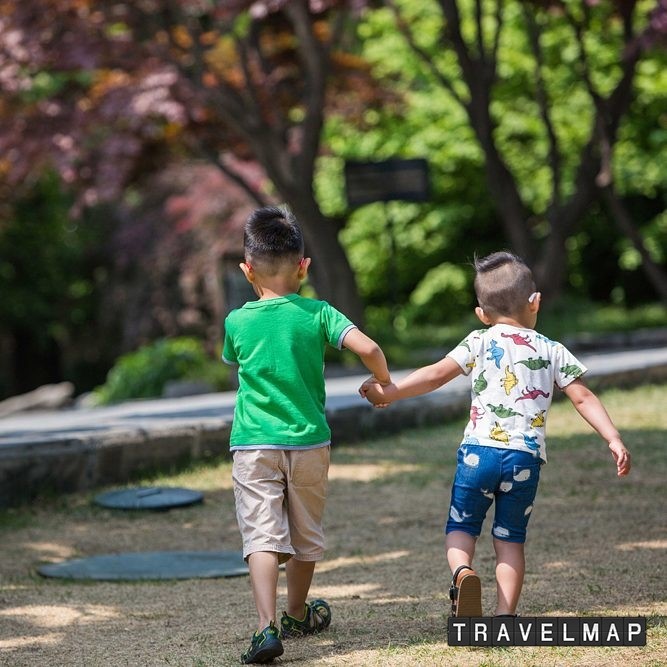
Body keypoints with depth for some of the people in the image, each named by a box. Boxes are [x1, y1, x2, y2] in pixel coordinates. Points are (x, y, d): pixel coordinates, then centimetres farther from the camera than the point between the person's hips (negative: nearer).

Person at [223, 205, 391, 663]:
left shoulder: (237, 322, -2)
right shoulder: (317, 314, -5)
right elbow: (367, 347, -17)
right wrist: (385, 384, 2)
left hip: (254, 444, -1)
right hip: (309, 442, 1)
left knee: (263, 536, -8)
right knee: (305, 534, 19)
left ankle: (267, 627, -25)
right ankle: (297, 615, 37)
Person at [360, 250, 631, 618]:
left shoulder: (480, 343, 5)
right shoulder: (552, 351, 11)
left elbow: (436, 374, -2)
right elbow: (583, 398, 7)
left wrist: (387, 393, 4)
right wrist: (614, 439, 10)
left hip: (479, 450, -1)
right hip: (526, 458, 2)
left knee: (461, 526, 12)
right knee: (510, 538, 11)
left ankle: (462, 571, -18)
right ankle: (505, 616, 3)